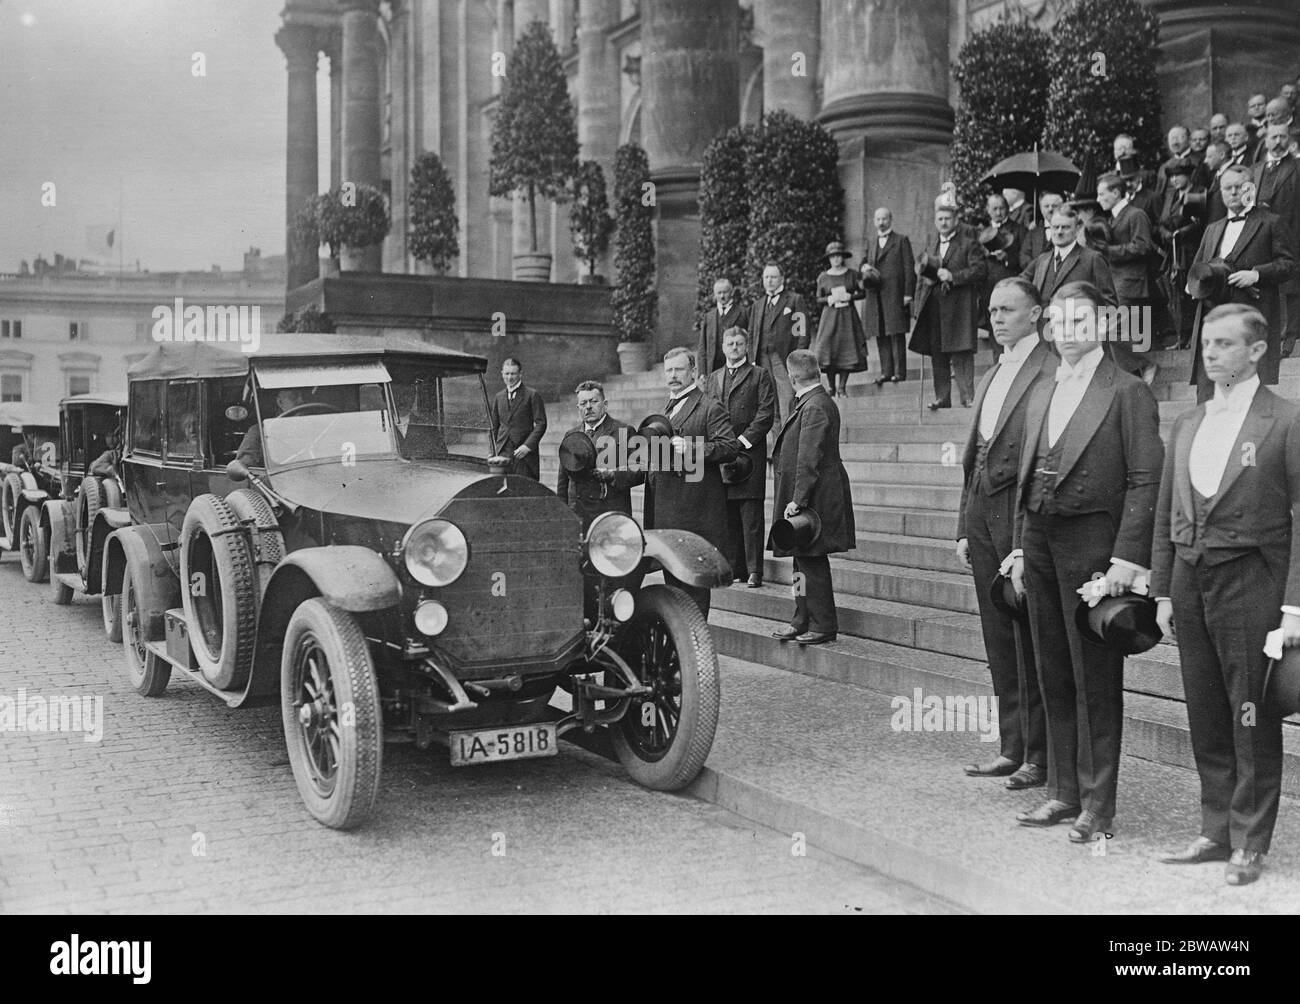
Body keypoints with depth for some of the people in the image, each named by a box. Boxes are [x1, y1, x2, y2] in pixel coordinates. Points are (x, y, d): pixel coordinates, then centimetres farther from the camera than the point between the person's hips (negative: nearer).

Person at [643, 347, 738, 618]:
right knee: (671, 573, 12)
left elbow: (729, 447, -15)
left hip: (695, 506, -8)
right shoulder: (667, 409, 22)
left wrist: (691, 448, -25)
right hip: (665, 510, 8)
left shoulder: (710, 408, -5)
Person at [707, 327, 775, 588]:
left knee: (751, 516, -6)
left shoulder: (760, 376, 4)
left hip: (749, 452, -5)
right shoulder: (714, 378, 19)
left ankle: (754, 571, -4)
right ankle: (734, 569, 12)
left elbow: (766, 414, -4)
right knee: (727, 517, 6)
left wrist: (742, 440, -12)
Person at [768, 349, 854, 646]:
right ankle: (803, 621, 22)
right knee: (803, 560, 14)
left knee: (812, 561, -3)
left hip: (813, 497, -10)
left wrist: (798, 500, -23)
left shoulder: (815, 407, -19)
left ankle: (824, 626, 4)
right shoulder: (811, 402, 13)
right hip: (804, 496, 10)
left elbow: (808, 460, -22)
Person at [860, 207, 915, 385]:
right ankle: (886, 371, 5)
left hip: (895, 295, -5)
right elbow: (864, 262, 24)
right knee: (881, 336, 2)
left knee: (896, 334, -7)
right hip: (875, 297, 5)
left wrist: (908, 293, -10)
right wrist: (865, 268, -1)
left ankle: (899, 372, -7)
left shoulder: (902, 240, 5)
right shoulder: (872, 244, 21)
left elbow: (908, 268, -1)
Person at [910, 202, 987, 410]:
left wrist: (953, 276, -16)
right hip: (934, 306, 6)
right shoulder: (931, 244, 17)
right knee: (938, 355, 7)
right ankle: (941, 397, 12)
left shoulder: (969, 244, -1)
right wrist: (924, 264, -6)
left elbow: (980, 269, -9)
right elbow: (920, 268, 18)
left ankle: (967, 396, -3)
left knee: (962, 352, -7)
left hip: (959, 305, -5)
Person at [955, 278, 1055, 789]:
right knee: (999, 640, 11)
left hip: (1023, 513, -8)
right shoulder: (990, 377, 20)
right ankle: (1012, 749, 20)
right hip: (983, 514, 8)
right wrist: (964, 527, 17)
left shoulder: (1050, 372, -8)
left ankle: (1039, 756, 7)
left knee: (1029, 641, -2)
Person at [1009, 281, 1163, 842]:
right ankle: (1062, 792, 21)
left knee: (1095, 680, -2)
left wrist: (1127, 558, -16)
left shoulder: (1127, 392, -5)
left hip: (1091, 543, -7)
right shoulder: (1041, 395, 17)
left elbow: (1146, 480, -10)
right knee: (1054, 676, 11)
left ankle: (1097, 805, 7)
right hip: (1040, 543, 7)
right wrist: (1019, 547, 14)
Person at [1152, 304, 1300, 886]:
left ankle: (1249, 843, 12)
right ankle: (1216, 832, 22)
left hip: (1250, 582, -6)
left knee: (1252, 721, 1)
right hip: (1191, 582, 6)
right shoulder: (1186, 426, 13)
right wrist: (1163, 591, 11)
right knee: (1207, 721, 11)